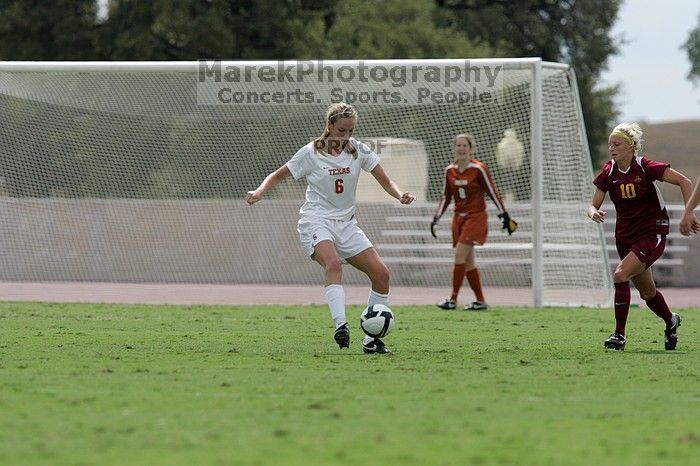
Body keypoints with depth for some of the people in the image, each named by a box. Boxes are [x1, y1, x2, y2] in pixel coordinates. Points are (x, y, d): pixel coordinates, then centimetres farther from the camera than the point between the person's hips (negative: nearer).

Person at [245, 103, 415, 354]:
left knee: (381, 273, -6)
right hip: (316, 221, -5)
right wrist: (260, 190, -17)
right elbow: (278, 175, 3)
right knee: (333, 263, -36)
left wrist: (400, 195, -18)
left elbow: (385, 181, 3)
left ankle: (372, 340, 3)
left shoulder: (358, 150, 2)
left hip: (346, 224, 5)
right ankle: (341, 325, -48)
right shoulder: (311, 152, -6)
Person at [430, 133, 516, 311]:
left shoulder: (479, 169, -10)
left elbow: (493, 193, -5)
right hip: (459, 217, 6)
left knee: (460, 255, -16)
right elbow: (446, 197, 14)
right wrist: (436, 218, 9)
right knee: (468, 261, 5)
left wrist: (505, 216, -4)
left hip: (476, 217, -6)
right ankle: (480, 301, 12)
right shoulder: (449, 170, 6)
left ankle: (453, 299, -14)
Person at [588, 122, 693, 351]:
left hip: (652, 234, -6)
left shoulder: (646, 167, -16)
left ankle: (619, 334, -18)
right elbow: (594, 205, 0)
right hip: (625, 236, 6)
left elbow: (684, 181, -13)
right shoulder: (608, 173, -3)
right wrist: (594, 213, -24)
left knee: (621, 275, -25)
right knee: (647, 292, 16)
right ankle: (671, 322, 46)